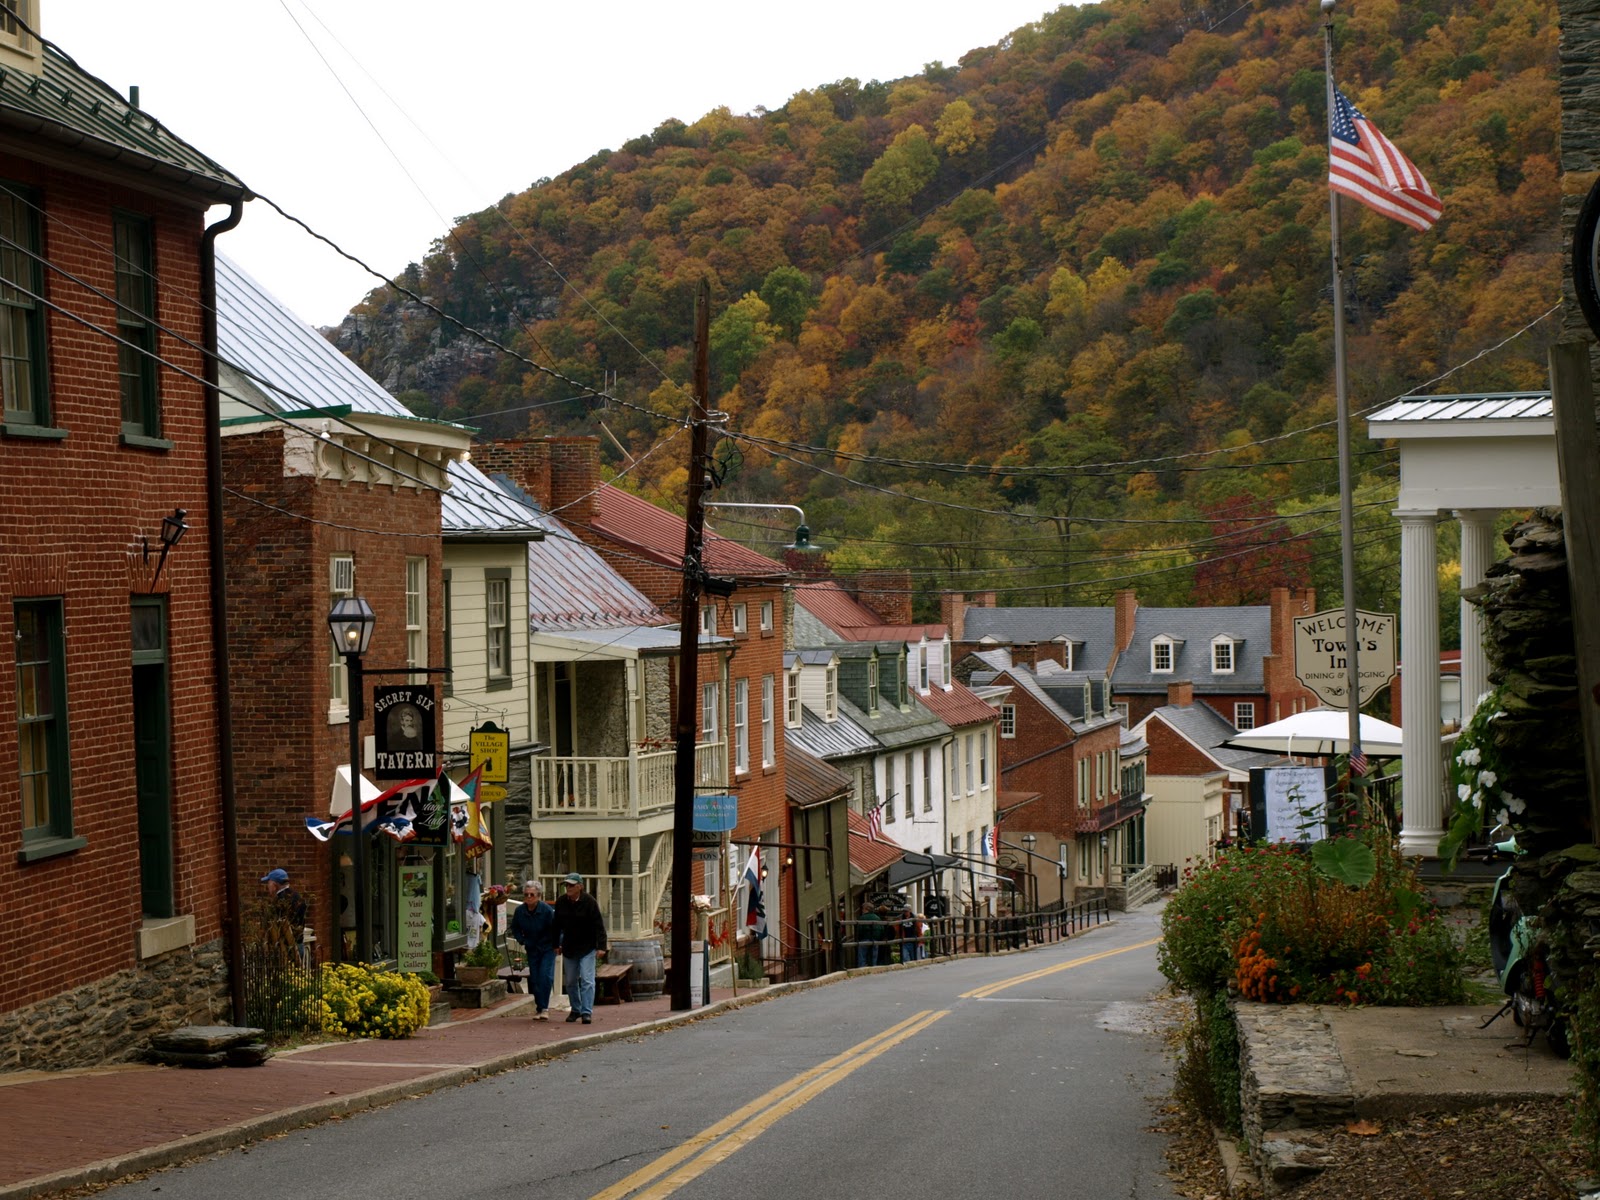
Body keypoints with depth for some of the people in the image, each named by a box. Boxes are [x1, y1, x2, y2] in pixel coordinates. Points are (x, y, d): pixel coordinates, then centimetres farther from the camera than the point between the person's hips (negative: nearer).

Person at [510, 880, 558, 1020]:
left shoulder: (547, 910, -20)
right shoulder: (520, 911, -9)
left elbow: (555, 929, -10)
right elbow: (515, 929, 10)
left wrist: (556, 945, -11)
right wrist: (523, 941, 0)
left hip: (547, 948, -4)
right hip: (532, 949, 4)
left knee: (545, 976, -15)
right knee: (534, 979, 3)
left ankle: (544, 1008, -10)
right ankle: (539, 1008, 13)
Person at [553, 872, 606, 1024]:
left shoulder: (589, 902, -13)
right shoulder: (561, 902, 1)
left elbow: (599, 926, -14)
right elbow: (557, 925, 11)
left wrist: (601, 946, -18)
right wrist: (556, 944, 12)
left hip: (587, 948, -5)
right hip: (569, 947, 5)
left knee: (587, 981, -10)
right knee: (570, 981, 12)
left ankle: (586, 1012, -11)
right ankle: (575, 1010, 25)